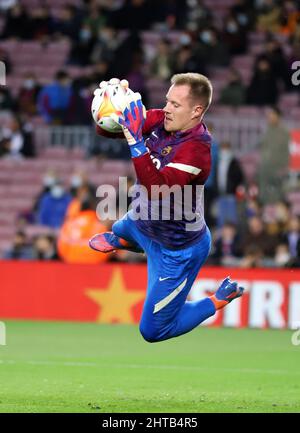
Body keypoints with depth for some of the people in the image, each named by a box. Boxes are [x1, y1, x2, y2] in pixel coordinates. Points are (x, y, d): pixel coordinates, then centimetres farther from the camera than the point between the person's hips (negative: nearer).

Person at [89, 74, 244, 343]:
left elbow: (158, 191, -46)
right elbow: (108, 130, -10)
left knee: (153, 331, 2)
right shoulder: (160, 121, -14)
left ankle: (221, 299, 18)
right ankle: (120, 239, 74)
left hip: (177, 250, -8)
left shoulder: (196, 149, -35)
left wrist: (135, 141, -49)